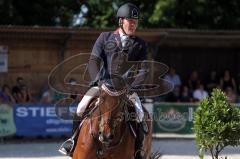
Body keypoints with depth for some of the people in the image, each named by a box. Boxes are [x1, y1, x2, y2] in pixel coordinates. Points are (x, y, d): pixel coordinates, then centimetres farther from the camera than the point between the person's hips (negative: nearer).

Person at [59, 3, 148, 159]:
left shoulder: (140, 44, 6)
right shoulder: (105, 37, 5)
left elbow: (143, 70, -2)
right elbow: (94, 61, -1)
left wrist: (132, 87, -19)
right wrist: (98, 81, -17)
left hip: (128, 87, 0)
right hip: (103, 83, 0)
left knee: (140, 117, -19)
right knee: (81, 108, -16)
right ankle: (74, 140, 6)